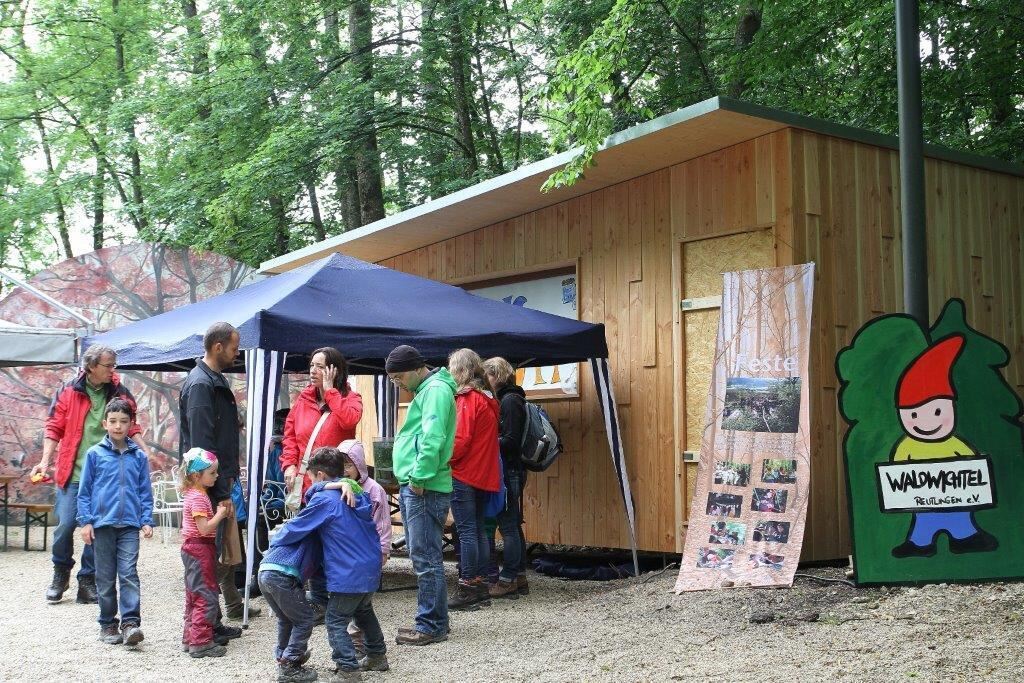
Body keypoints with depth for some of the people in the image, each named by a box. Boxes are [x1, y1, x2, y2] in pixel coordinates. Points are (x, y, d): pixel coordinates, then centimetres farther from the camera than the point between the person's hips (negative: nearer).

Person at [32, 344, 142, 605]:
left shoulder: (119, 393, 5)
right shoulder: (69, 392, 0)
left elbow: (131, 428, 11)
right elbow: (54, 428, 2)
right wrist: (45, 461, -6)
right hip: (73, 473, -1)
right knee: (66, 524, -2)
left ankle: (88, 581, 15)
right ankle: (61, 573, 22)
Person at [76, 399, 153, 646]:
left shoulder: (139, 456, 6)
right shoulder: (95, 454, 2)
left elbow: (145, 493, 10)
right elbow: (84, 491, 4)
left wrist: (146, 521, 2)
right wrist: (85, 521, -2)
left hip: (129, 525, 0)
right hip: (102, 524, 0)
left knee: (129, 574, -10)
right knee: (105, 578, 8)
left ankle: (131, 623, -12)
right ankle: (108, 624, 17)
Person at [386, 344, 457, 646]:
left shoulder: (436, 390, -12)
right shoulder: (425, 390, 20)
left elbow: (432, 439, -22)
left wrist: (419, 478, -19)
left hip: (424, 489, -11)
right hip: (413, 486, 11)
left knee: (426, 559, -6)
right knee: (424, 558, 14)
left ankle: (431, 626, 0)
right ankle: (434, 621, 22)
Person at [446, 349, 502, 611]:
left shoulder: (467, 399, -12)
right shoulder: (488, 400, 14)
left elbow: (461, 440, -18)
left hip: (464, 474, -8)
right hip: (485, 475, 8)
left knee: (466, 531, -6)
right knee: (478, 529, 12)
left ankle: (467, 589, -4)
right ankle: (481, 586, 16)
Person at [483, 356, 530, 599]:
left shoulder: (509, 401, -13)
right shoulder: (507, 399, 17)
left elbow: (511, 441, -18)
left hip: (509, 471, -10)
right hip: (511, 471, 10)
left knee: (508, 526, -6)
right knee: (513, 525, 13)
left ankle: (508, 580, -1)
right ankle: (519, 579, 19)